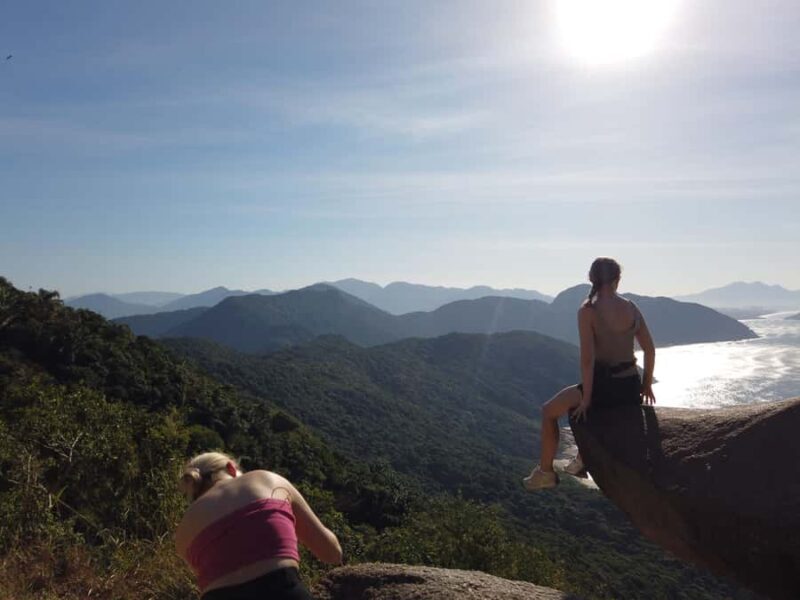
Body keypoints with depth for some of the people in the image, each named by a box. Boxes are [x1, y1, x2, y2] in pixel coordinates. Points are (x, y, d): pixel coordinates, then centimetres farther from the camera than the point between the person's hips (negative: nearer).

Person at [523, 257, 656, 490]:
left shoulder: (587, 311, -13)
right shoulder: (631, 307, 2)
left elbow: (587, 358, -17)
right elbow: (650, 349, 6)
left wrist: (586, 398, -9)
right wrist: (646, 384, 19)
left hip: (604, 386, -5)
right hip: (630, 388, 6)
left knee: (549, 411, 18)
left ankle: (545, 472, 24)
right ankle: (585, 458, 44)